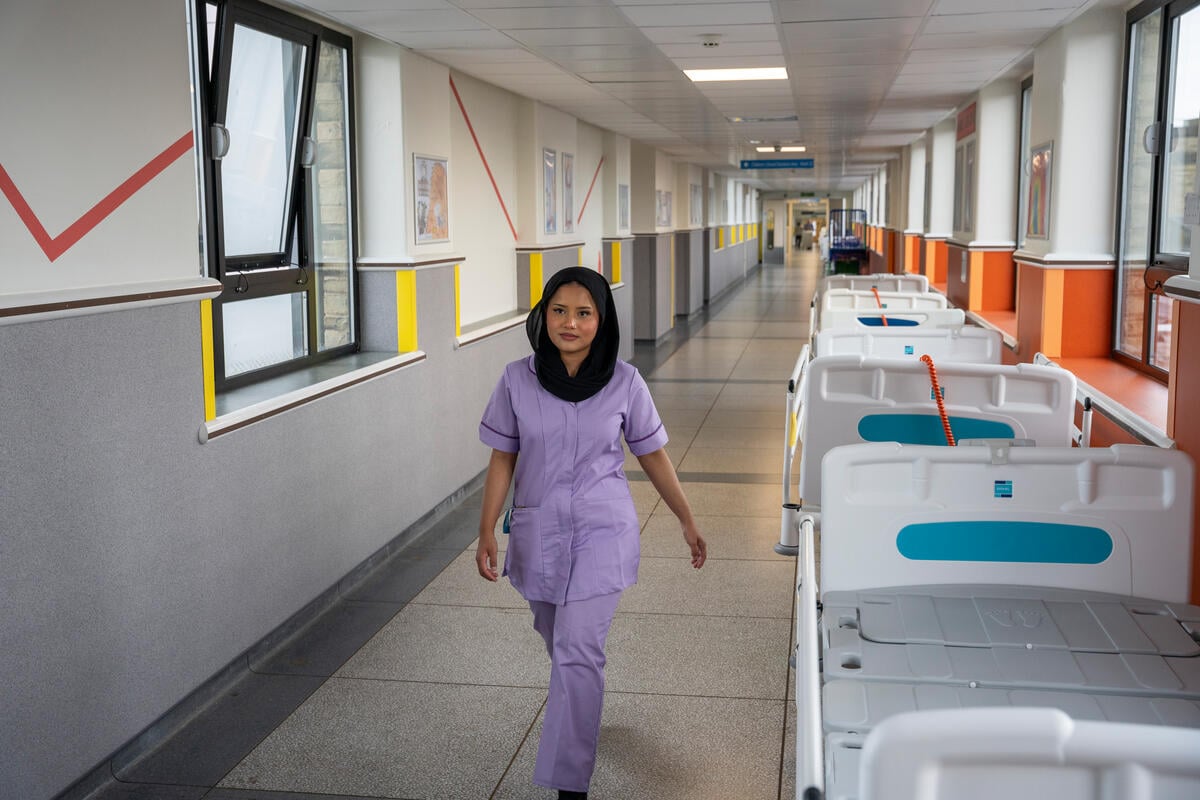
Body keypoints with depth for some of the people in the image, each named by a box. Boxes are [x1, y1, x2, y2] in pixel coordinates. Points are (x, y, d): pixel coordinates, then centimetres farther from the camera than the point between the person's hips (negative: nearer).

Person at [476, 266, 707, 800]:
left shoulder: (624, 382, -8)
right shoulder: (517, 380, -6)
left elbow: (652, 455, 2)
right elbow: (502, 459, -1)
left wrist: (688, 522, 7)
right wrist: (487, 531, -7)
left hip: (601, 535, -2)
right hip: (537, 533, 3)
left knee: (577, 653, -9)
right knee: (557, 641, 21)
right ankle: (579, 711, 52)